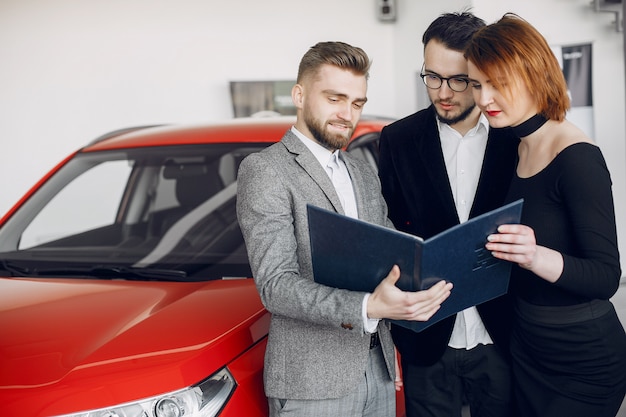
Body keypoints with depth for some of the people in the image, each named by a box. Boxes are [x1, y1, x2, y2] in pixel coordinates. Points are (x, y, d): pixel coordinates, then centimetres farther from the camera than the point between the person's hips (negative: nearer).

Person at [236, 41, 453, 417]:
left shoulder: (365, 174, 16)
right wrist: (367, 308, -31)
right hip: (313, 381, -6)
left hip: (377, 368, 7)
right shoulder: (265, 170, -9)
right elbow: (276, 285, -18)